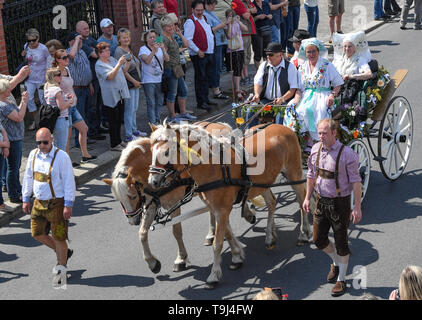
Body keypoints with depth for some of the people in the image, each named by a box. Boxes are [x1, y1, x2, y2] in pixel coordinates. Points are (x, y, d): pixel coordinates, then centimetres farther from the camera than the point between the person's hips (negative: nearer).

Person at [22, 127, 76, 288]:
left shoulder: (61, 156, -14)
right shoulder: (33, 155, 4)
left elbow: (69, 181, -14)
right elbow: (28, 177, 14)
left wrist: (68, 205, -16)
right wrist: (26, 199, 14)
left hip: (57, 203, -6)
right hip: (39, 202, 6)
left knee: (59, 237, 0)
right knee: (37, 233, 10)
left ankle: (61, 268, 18)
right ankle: (64, 252, 31)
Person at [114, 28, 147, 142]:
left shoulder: (130, 50, 14)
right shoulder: (119, 51, -13)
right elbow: (123, 71, -17)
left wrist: (138, 81, 14)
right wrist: (134, 81, -13)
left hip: (135, 83, 9)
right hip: (127, 83, -9)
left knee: (134, 108, 16)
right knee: (129, 109, -6)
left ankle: (134, 130, 27)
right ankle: (128, 135, -1)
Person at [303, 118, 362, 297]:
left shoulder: (347, 154, -18)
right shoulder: (316, 149, -1)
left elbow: (356, 181, -14)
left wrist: (357, 207, -16)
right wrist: (307, 198, 12)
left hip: (339, 202, -5)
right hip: (321, 200, 5)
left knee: (341, 242, 5)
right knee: (318, 239, 13)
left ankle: (341, 280, 21)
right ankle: (336, 262, 42)